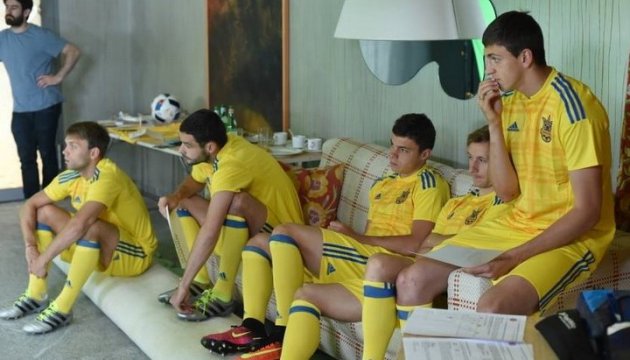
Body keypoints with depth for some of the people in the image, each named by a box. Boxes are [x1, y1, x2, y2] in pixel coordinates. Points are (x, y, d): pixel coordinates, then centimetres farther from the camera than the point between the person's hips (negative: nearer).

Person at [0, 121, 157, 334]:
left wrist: (44, 259, -31)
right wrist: (31, 247, -14)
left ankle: (62, 309, -24)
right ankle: (36, 295, 1)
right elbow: (30, 206, 0)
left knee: (90, 225, -37)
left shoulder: (107, 176, -29)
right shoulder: (72, 176, -5)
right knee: (44, 212, -1)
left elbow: (79, 224, -41)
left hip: (135, 254, -8)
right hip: (98, 246, 8)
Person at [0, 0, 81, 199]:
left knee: (47, 154, 2)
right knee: (26, 158, 5)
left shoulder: (41, 36, -6)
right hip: (20, 111, 4)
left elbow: (73, 51, -8)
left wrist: (58, 77, -11)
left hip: (46, 107, -4)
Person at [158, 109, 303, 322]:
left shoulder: (231, 165, -31)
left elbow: (209, 233, -36)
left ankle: (222, 296, -26)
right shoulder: (213, 151, -5)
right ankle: (200, 281, 2)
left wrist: (184, 285, -34)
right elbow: (193, 183, 16)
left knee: (237, 201, -37)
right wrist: (176, 197, -8)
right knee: (185, 201, 7)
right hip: (247, 226, 9)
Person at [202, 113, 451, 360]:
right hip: (364, 262, 10)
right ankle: (253, 328, -8)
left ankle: (284, 334, -17)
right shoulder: (384, 184, 24)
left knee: (285, 234, -21)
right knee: (259, 244, 6)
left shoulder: (428, 182, -3)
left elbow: (415, 244, -15)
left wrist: (356, 237, -9)